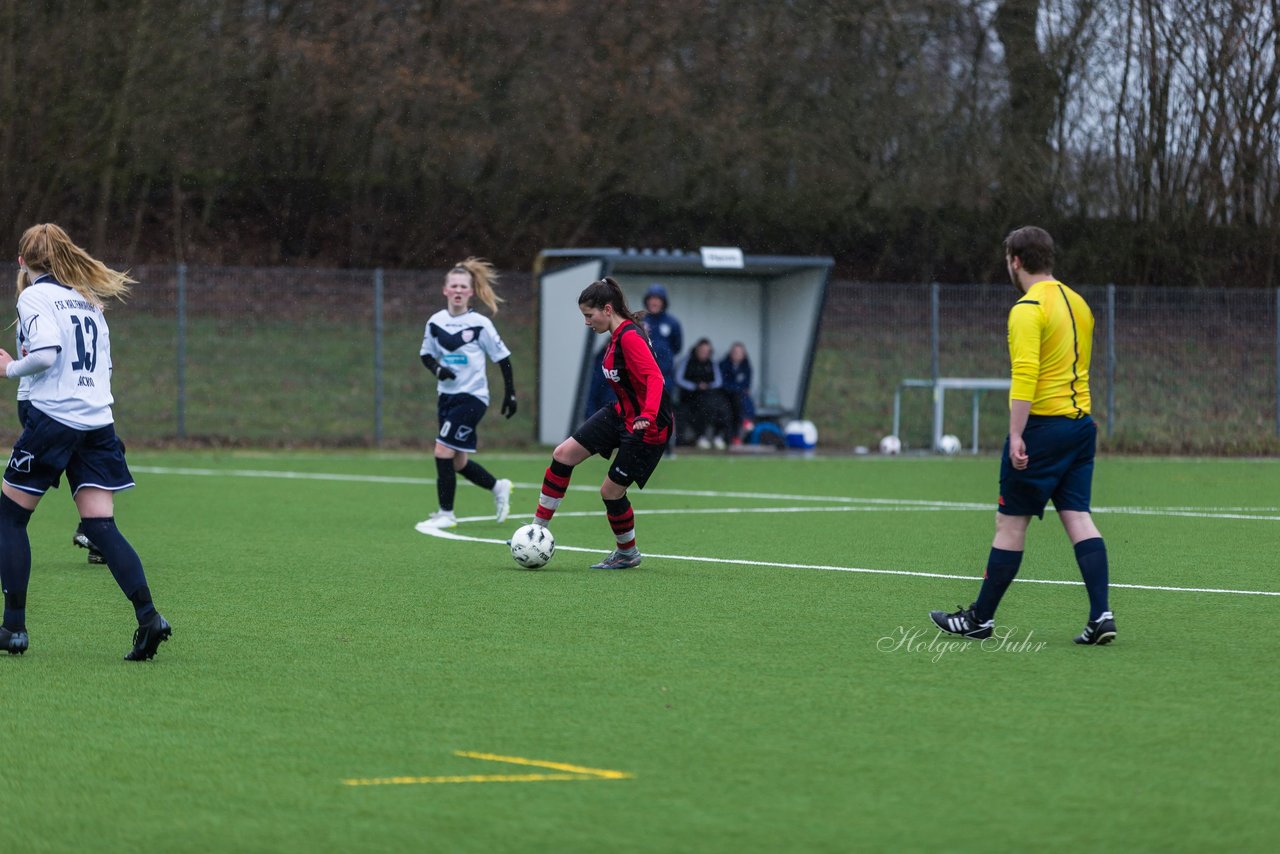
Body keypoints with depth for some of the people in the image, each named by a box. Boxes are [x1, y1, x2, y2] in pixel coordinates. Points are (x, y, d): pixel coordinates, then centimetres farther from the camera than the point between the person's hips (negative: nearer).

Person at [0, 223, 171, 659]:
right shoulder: (88, 299, 18)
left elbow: (45, 353, -18)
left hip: (52, 418, -6)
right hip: (99, 422, 6)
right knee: (100, 525, 1)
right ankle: (148, 616, -17)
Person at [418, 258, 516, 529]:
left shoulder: (480, 324, -10)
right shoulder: (436, 322, 2)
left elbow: (502, 357, -2)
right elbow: (426, 354, 12)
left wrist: (510, 394, 0)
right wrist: (437, 369, -9)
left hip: (472, 397, -6)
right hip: (447, 395, 6)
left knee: (443, 451, -15)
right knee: (457, 463, 12)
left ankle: (446, 514, -4)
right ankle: (499, 488, 37)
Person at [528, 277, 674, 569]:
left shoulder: (630, 337, -23)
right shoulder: (616, 336, 7)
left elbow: (655, 378, -33)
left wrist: (647, 416, -46)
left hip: (647, 427, -10)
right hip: (621, 414, 10)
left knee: (611, 491, -2)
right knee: (563, 454, 2)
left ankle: (628, 553, 23)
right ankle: (538, 529, 9)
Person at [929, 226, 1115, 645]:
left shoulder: (1028, 308, -12)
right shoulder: (1078, 303, 14)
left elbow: (1025, 375, -21)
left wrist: (1017, 435, -22)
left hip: (1043, 424, -8)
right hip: (1081, 423, 8)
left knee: (1010, 522, 2)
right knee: (1078, 517, 3)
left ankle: (981, 618, 11)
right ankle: (1100, 615, -9)